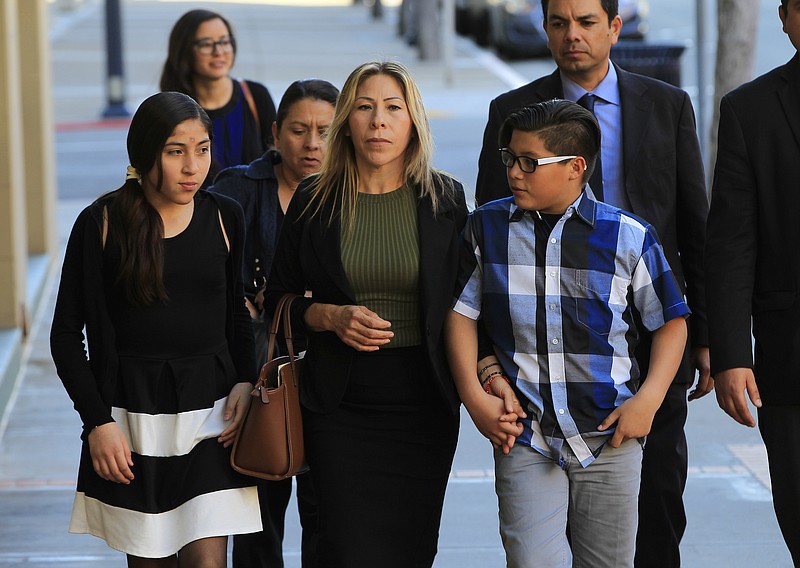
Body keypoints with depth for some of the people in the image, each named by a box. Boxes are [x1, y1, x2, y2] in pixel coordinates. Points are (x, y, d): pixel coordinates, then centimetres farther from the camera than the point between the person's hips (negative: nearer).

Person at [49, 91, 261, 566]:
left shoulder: (224, 217, 3)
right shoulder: (102, 223, -6)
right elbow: (67, 335, -2)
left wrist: (245, 381, 0)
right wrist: (97, 421, -9)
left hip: (209, 413, 1)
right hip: (131, 415, -1)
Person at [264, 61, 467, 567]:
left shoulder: (445, 199, 3)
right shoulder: (313, 202, 2)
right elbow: (279, 299, 8)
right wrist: (330, 317, -11)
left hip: (425, 405, 1)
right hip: (341, 406, -1)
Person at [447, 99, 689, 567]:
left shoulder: (630, 237, -2)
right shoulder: (487, 227, 3)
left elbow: (671, 320, 7)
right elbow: (462, 313, 10)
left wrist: (648, 400, -5)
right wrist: (475, 397, -2)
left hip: (610, 439, 0)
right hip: (525, 440, 0)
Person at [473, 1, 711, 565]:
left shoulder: (669, 106, 7)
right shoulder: (512, 113, 4)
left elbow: (696, 227, 8)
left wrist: (705, 335, 4)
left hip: (652, 335, 1)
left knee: (658, 502, 3)